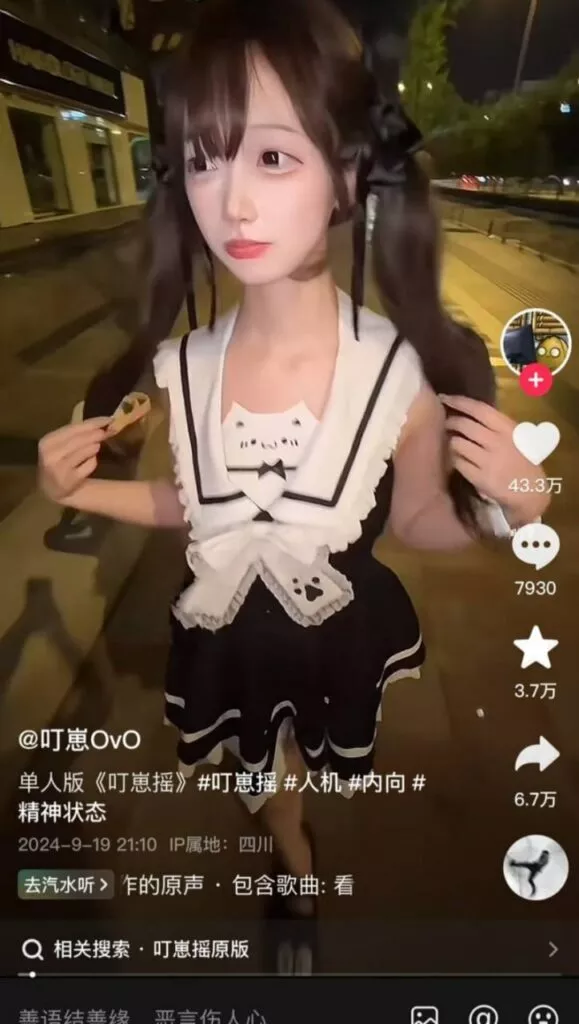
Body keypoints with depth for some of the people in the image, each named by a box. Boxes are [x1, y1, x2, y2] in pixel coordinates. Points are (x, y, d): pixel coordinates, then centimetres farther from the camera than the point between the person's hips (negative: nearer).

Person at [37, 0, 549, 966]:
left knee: (329, 767, 32)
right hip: (231, 640, 3)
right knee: (265, 777, 33)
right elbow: (199, 502, 0)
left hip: (338, 635, -2)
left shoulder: (400, 375, -25)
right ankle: (297, 868, 71)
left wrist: (507, 503, -27)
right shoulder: (187, 368, -18)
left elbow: (412, 520, -9)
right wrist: (80, 491, -11)